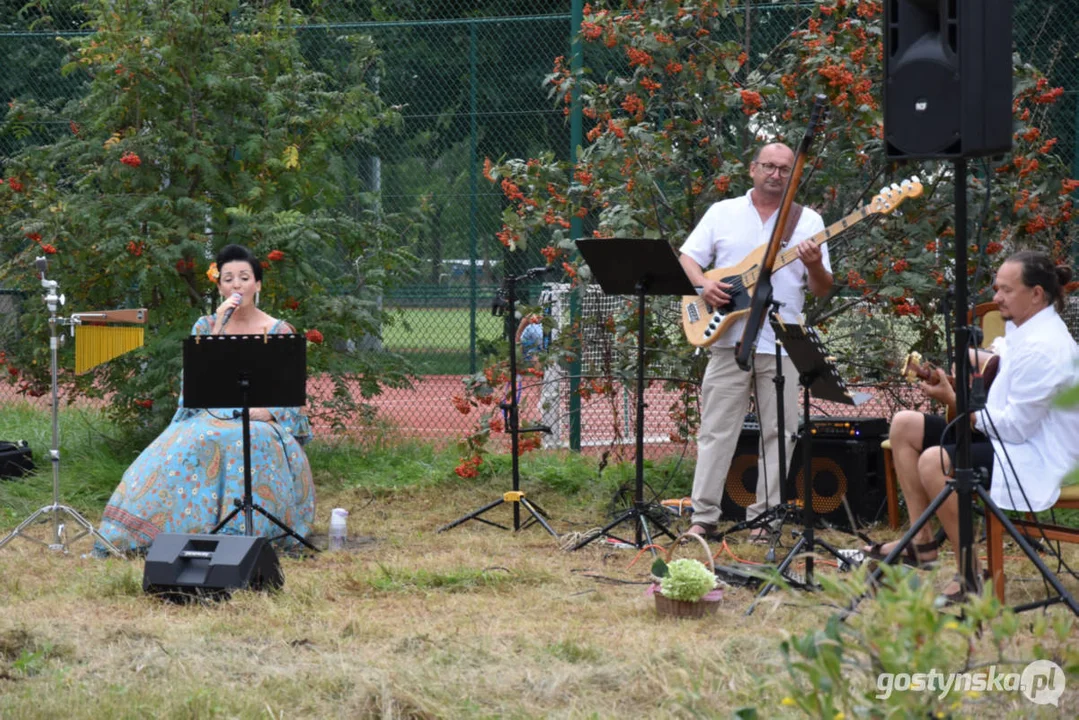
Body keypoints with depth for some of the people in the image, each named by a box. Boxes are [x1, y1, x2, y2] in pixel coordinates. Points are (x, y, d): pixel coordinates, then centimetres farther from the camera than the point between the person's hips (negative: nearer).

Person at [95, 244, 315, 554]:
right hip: (210, 416, 2)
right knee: (188, 444, -32)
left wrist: (268, 412, -17)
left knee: (252, 443, -39)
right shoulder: (205, 326, 13)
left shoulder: (279, 332, 7)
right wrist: (219, 326, -9)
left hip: (261, 421, -2)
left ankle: (239, 532, -40)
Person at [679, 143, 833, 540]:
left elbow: (823, 289, 6)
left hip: (782, 346, 0)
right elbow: (687, 257, 9)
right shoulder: (722, 213, 10)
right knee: (716, 430, -2)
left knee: (779, 433, 0)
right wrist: (704, 284, -11)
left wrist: (814, 267, -16)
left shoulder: (808, 221, 8)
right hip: (729, 340, 0)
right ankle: (703, 516, -1)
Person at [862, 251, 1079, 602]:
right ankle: (920, 542, 8)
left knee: (934, 462, -32)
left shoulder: (1044, 347, -23)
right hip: (1007, 434, 11)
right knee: (904, 425, 8)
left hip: (1036, 462, -11)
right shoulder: (1022, 329, 8)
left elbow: (1014, 428, -24)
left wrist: (953, 400, -17)